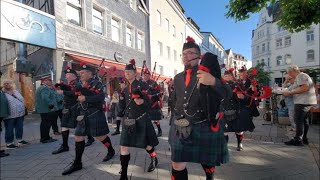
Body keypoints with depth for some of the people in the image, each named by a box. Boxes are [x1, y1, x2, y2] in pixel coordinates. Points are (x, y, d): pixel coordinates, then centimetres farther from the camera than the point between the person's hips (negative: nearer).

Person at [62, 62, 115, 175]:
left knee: (100, 136, 5)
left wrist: (85, 98, -23)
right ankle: (77, 163, 22)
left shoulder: (96, 83, -9)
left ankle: (111, 151, 32)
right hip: (83, 114, 8)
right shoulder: (80, 84, 15)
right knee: (79, 137, 8)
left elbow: (101, 97, -23)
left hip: (95, 114, -7)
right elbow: (77, 96, 23)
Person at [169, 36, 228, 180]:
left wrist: (213, 81, -39)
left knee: (206, 161, 19)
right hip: (181, 128, 3)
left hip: (204, 128, -2)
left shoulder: (208, 73, -7)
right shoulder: (178, 78, 6)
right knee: (177, 166, 2)